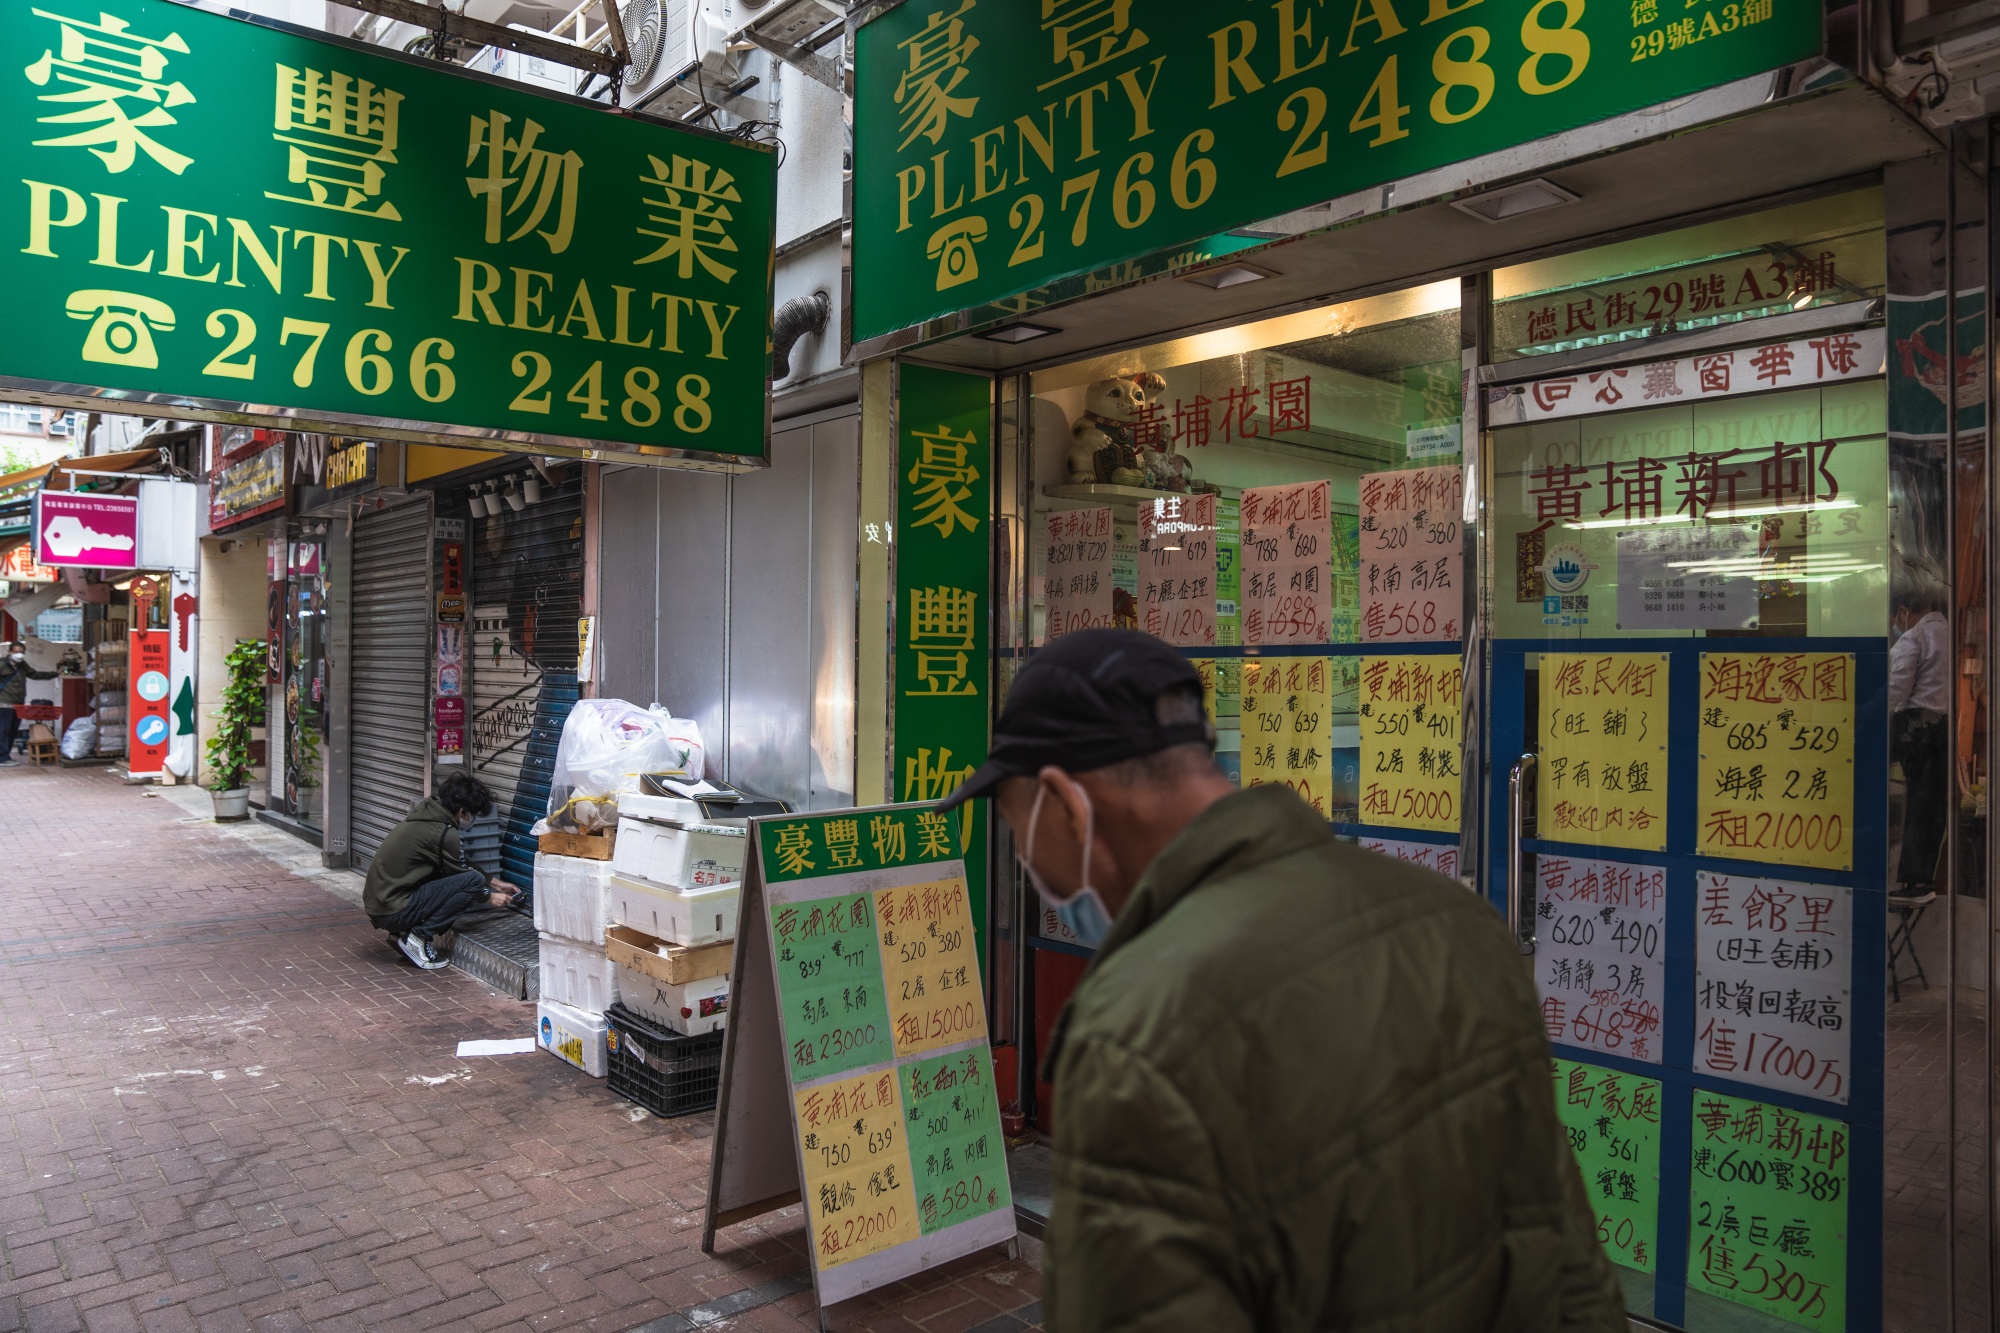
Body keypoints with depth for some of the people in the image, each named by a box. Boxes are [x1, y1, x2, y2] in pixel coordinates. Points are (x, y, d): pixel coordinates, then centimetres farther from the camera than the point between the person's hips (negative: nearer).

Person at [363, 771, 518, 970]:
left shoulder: (426, 814, 10)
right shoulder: (443, 832, -18)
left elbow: (460, 867, 22)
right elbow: (459, 874, -2)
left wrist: (494, 882, 26)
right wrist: (489, 897, 14)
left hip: (376, 905, 9)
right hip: (394, 912, -9)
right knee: (473, 881, -14)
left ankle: (403, 932, 12)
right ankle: (419, 936, -9)